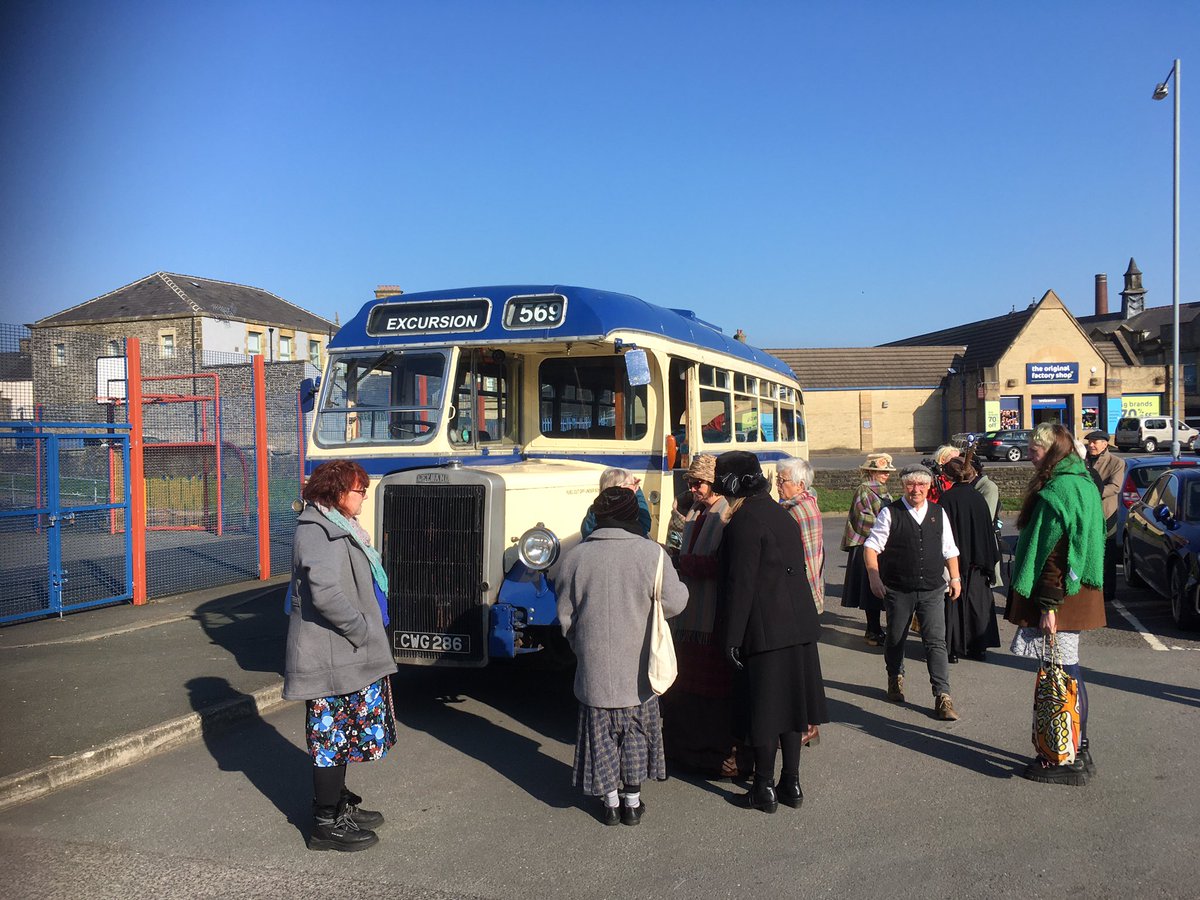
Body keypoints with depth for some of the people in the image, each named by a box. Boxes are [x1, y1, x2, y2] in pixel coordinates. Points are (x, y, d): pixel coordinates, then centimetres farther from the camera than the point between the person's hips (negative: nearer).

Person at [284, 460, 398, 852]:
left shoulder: (337, 527, 15)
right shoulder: (318, 532, -18)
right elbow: (325, 592, -30)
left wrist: (368, 632, 11)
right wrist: (362, 631, -20)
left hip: (347, 654, 10)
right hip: (331, 656, -10)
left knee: (340, 734, 20)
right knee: (332, 736, 0)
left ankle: (338, 804, 33)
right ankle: (327, 824, 10)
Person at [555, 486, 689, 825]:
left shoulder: (575, 558, -6)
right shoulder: (652, 553, -12)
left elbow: (566, 615, 2)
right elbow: (674, 603, -9)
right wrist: (682, 588, 14)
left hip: (595, 669, 1)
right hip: (638, 668, 0)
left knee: (602, 733, 14)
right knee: (636, 733, 15)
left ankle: (610, 802, 23)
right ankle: (632, 801, 25)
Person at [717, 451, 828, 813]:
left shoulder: (744, 521, -15)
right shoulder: (781, 514, 11)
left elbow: (740, 582, -18)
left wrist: (733, 636, -15)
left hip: (765, 630, -8)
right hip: (799, 625, 8)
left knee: (763, 709, 3)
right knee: (791, 701, 15)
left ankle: (764, 789, 14)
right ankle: (791, 783, 24)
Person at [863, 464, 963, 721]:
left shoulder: (938, 513, 8)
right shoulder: (890, 513, -4)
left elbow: (949, 550, 16)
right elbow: (871, 546, -4)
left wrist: (955, 577, 12)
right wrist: (874, 577, -13)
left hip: (932, 589, 2)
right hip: (898, 590, -1)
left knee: (936, 642, -5)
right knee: (895, 639, 13)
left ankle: (943, 697, -4)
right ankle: (895, 679, 37)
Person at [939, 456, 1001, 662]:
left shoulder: (947, 498, -14)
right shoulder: (979, 497, 2)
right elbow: (989, 528, 7)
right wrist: (988, 562, 14)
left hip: (955, 559, -5)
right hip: (977, 560, 5)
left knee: (953, 603, 4)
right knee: (977, 601, 13)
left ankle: (953, 649, 7)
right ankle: (978, 647, 20)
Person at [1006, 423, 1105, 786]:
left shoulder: (1055, 491, -18)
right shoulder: (1085, 484, 14)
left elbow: (1051, 554, -21)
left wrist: (1048, 605, -21)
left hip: (1058, 596, -10)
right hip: (1082, 594, 10)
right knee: (1069, 673, 16)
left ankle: (1070, 760, 5)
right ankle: (1080, 751, 25)